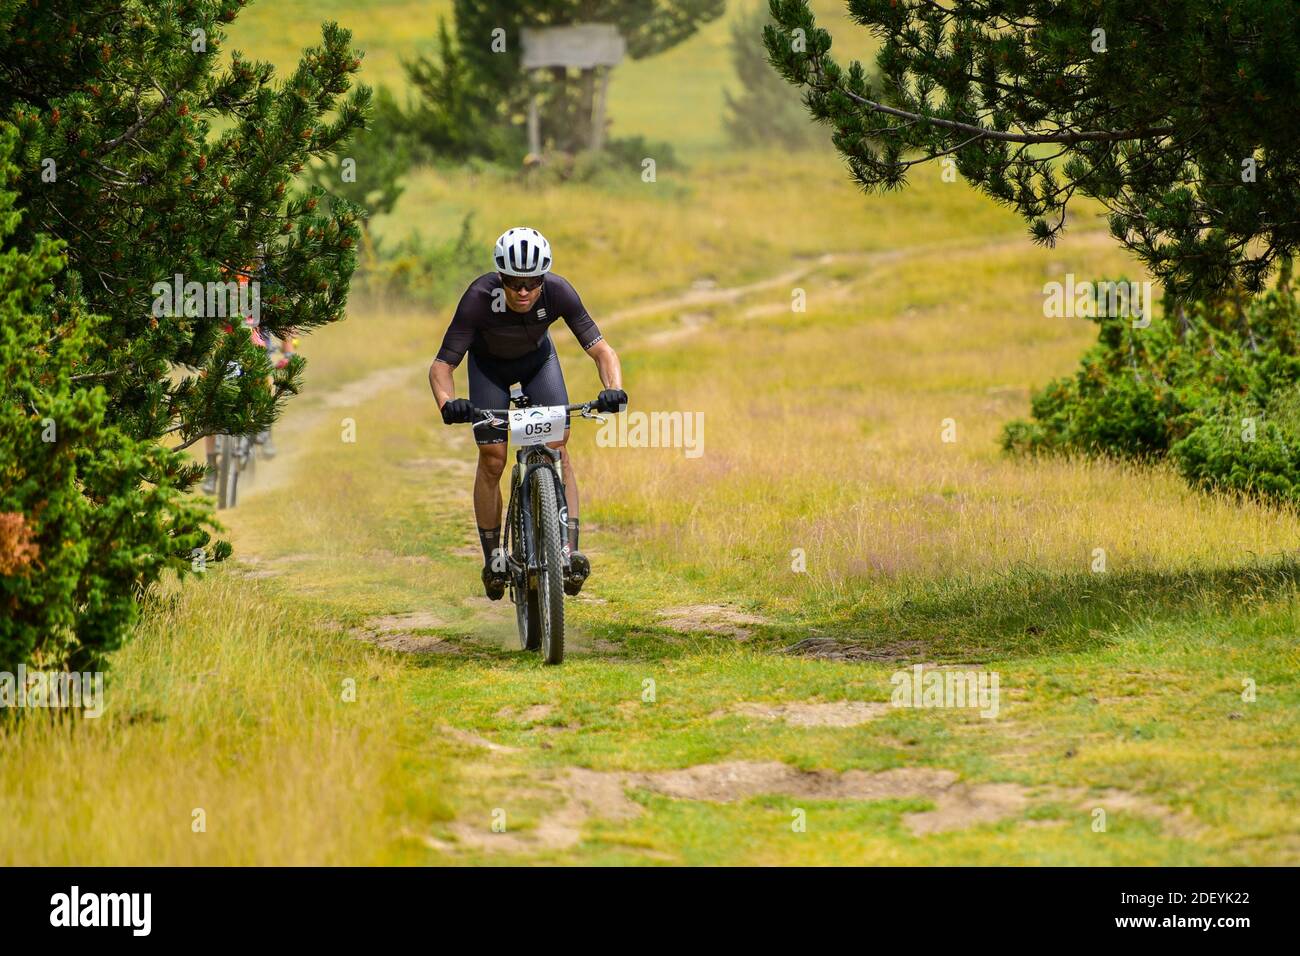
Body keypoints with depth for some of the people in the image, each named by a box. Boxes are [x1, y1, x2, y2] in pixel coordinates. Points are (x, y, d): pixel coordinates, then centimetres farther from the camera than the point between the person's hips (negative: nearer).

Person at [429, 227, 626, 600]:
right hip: (490, 365, -1)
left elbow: (601, 349, -30)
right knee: (492, 459, -8)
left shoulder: (558, 292, -34)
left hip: (538, 359, 1)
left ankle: (570, 550, -17)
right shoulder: (479, 298, -38)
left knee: (558, 448, -15)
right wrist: (447, 404, -55)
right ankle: (493, 560, 6)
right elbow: (441, 365, -35)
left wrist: (614, 390, -50)